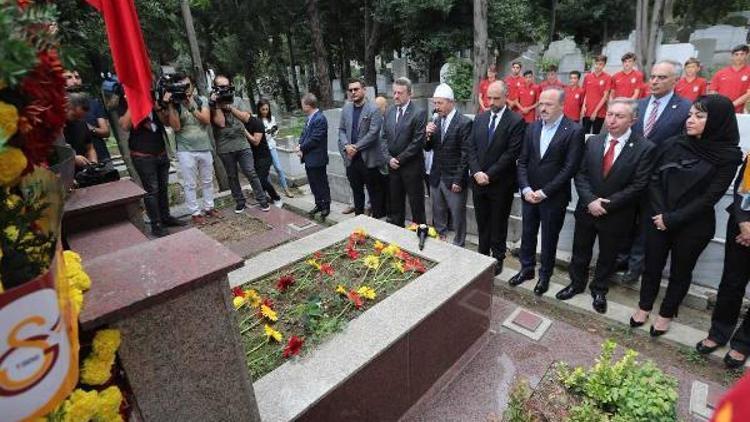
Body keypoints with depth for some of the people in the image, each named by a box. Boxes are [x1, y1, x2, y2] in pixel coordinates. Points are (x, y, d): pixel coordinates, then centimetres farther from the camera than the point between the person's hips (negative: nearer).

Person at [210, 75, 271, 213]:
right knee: (232, 176, 9)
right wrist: (217, 105, -14)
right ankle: (239, 202, 22)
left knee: (251, 173, -1)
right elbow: (221, 123, -15)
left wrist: (229, 107, -11)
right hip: (225, 148, 0)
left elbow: (246, 118, -6)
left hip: (243, 145, 1)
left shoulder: (237, 100, 7)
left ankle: (262, 200, 6)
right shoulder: (213, 105, -1)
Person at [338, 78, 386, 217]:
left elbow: (373, 133, -15)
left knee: (374, 191, 5)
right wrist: (346, 146, -7)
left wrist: (356, 147, -14)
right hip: (351, 158, 6)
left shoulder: (373, 109, -9)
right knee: (356, 191, 17)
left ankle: (378, 219, 17)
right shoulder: (346, 108, 10)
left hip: (369, 158, -5)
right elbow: (342, 130, 11)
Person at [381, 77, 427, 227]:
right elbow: (384, 137, 9)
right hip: (393, 165, 6)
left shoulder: (419, 113, -11)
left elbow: (418, 141, -15)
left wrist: (399, 159, -12)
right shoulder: (389, 111, 8)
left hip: (411, 166, -5)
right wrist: (389, 158, -4)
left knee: (416, 203, 5)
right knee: (395, 202, 16)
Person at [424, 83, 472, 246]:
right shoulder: (436, 121, 7)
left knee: (457, 217, 7)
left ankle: (458, 247, 23)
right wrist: (428, 135, -11)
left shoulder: (464, 122, -12)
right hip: (436, 178, 6)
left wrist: (458, 180, -16)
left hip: (453, 180, -6)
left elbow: (465, 155, -14)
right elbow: (428, 148, 10)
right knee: (438, 215, 18)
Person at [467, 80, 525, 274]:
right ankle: (482, 254, 30)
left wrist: (489, 175, -16)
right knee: (482, 222, 15)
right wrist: (477, 172, -9)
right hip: (479, 180, 5)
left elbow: (511, 154, -14)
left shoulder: (516, 121, -8)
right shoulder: (480, 118, 8)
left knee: (498, 223, 9)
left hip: (501, 183, -4)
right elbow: (471, 147, 4)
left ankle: (497, 259, 25)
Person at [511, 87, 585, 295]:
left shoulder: (574, 131, -11)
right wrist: (525, 189, -8)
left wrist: (544, 192, -16)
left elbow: (570, 168, -14)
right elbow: (522, 161, 3)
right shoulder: (532, 128, 4)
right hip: (529, 194, 4)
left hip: (554, 198, -4)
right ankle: (527, 268, 35)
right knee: (527, 234, 16)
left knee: (549, 238, 11)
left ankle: (545, 275, 30)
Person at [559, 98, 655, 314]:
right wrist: (590, 200, -16)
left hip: (616, 215, -2)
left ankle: (599, 290, 38)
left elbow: (638, 186, -14)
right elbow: (580, 174, -3)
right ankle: (577, 283, 38)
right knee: (580, 251, 16)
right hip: (587, 209, 3)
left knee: (607, 256, 16)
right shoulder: (593, 142, -1)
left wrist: (606, 204, -18)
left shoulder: (644, 148, -12)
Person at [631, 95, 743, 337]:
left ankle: (666, 314, 32)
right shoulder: (672, 145, -2)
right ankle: (644, 306, 32)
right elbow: (655, 181, -1)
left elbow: (710, 197, -12)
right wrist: (660, 213, -12)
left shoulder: (728, 156, -9)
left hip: (694, 226, -2)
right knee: (652, 265, 13)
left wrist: (672, 219, -16)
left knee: (680, 271, 14)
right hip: (658, 220, 2)